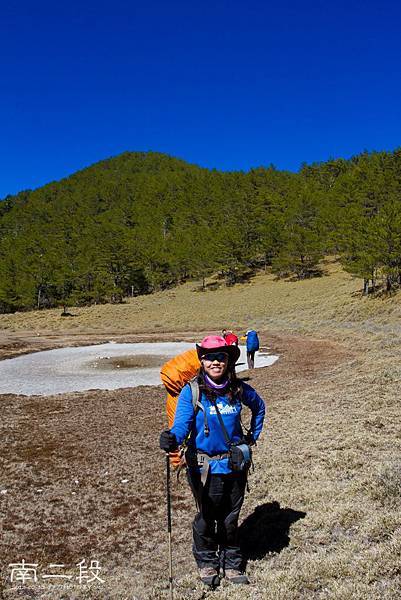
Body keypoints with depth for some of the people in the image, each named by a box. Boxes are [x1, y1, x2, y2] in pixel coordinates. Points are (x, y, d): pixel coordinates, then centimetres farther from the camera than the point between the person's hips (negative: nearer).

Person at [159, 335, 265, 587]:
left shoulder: (239, 389, -5)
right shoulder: (191, 391, -16)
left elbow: (259, 406, 15)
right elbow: (182, 424, -26)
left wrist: (253, 435, 12)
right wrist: (172, 438, -47)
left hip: (235, 465, 3)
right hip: (205, 468, -3)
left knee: (231, 518, 19)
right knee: (207, 518, 15)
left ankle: (232, 564, 42)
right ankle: (207, 562, 41)